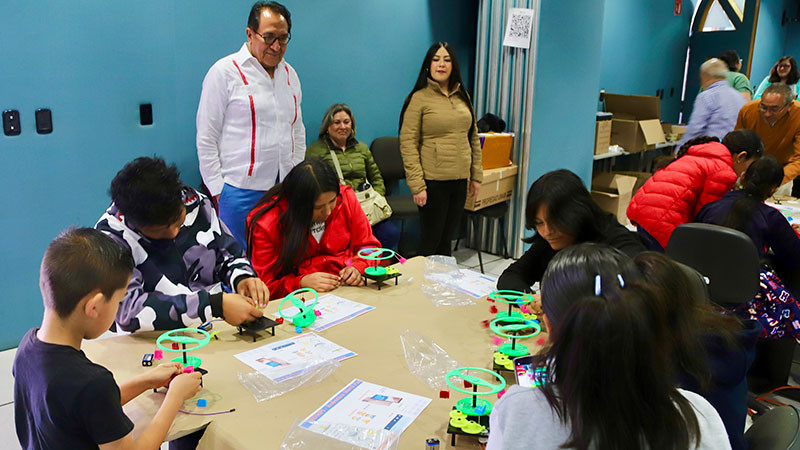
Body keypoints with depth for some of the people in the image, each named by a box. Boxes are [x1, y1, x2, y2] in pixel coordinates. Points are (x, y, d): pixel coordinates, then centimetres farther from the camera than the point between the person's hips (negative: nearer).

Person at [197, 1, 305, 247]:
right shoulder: (225, 72, -5)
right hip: (240, 192, -5)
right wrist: (217, 191, -7)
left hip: (285, 191, 5)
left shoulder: (289, 73, 13)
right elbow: (206, 139, -4)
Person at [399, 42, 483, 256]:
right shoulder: (418, 98, -6)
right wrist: (417, 186, -17)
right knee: (430, 242, 1)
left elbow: (473, 138, 16)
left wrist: (476, 175, 11)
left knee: (447, 240, 13)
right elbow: (408, 144, -11)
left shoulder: (462, 97, 12)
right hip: (433, 182, -5)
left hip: (460, 180, 5)